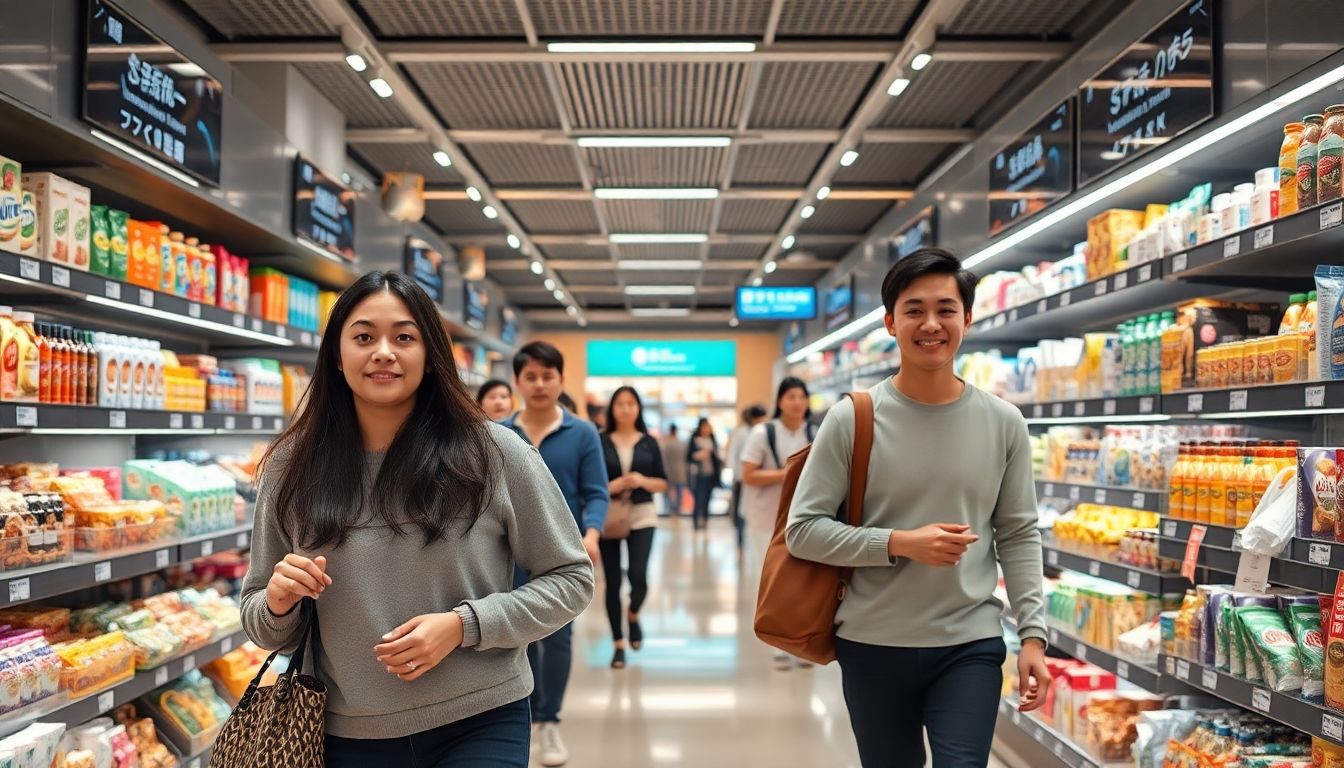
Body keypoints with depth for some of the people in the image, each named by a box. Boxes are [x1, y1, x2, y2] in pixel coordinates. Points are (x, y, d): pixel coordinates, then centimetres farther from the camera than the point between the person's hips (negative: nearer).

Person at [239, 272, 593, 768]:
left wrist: (465, 625, -16)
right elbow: (262, 628, 8)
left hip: (480, 726, -2)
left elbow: (571, 578, -3)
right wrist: (278, 604, -15)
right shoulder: (291, 467, -2)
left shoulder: (494, 453, -10)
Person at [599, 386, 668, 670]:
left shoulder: (649, 443, 5)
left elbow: (663, 483, 6)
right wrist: (611, 486, -18)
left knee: (638, 576, -12)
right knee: (612, 581, 3)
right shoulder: (601, 442, 1)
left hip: (642, 516, 0)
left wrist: (643, 481, -13)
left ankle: (633, 616, 23)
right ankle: (618, 644, 16)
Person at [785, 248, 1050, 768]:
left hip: (972, 646, 1)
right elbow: (803, 530, -7)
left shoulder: (1004, 423, 1)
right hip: (872, 647, 0)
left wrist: (1033, 634, -2)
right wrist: (900, 544, -17)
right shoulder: (853, 419, -7)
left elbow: (1019, 537, 6)